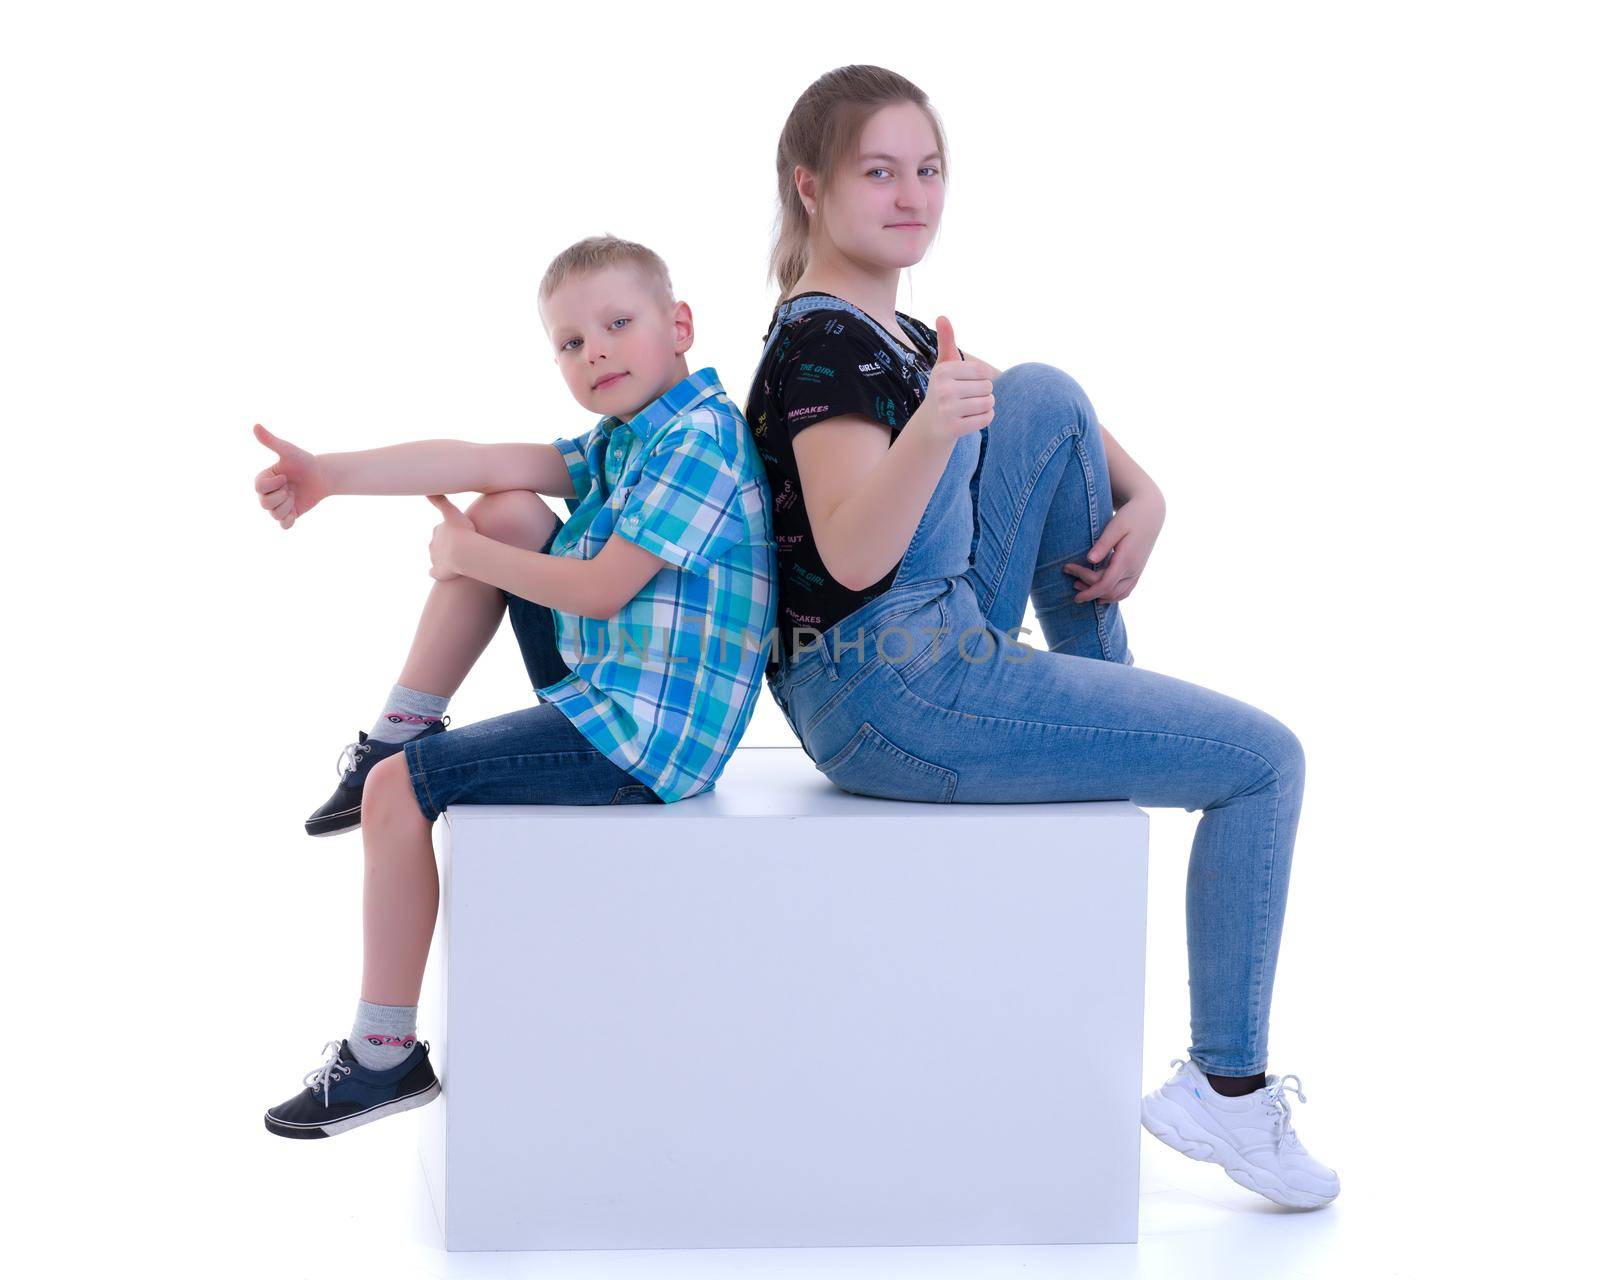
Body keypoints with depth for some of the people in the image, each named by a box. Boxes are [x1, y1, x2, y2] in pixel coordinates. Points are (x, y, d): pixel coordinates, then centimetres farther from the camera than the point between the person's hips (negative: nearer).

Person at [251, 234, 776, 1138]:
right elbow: (482, 464, 3)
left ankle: (386, 1054, 1)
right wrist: (330, 474, -6)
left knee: (397, 793, -8)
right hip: (603, 691, 10)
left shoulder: (698, 439, -17)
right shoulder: (622, 442, 13)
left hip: (644, 733, -10)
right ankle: (403, 732, 14)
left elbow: (601, 589, -19)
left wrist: (467, 559, -6)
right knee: (506, 514, 8)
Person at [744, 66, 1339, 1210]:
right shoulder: (822, 345, -15)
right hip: (893, 697, -9)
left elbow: (1061, 423, 21)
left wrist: (1142, 496, 1)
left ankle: (1107, 696, 10)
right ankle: (1229, 1092, 5)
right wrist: (931, 434, -43)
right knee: (1265, 760, -2)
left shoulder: (896, 334, 15)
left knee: (1044, 397, 4)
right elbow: (852, 557, -27)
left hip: (941, 654, 9)